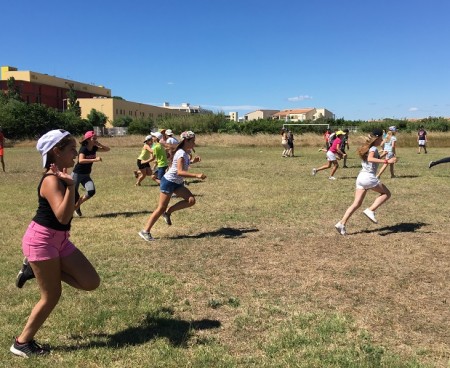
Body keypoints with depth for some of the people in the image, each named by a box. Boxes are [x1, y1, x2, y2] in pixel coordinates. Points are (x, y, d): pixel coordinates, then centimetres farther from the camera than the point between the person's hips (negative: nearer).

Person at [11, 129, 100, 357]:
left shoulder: (60, 177, 7)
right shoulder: (51, 180, -22)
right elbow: (63, 216, -33)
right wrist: (70, 185, -38)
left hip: (60, 240, 9)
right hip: (41, 240, -9)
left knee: (91, 282, 4)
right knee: (51, 296, 3)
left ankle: (36, 270, 17)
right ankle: (22, 343, 24)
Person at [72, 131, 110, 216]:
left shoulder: (94, 148, -1)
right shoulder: (83, 149, -20)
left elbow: (107, 149, 8)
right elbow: (81, 160, -37)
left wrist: (99, 144, -10)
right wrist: (95, 159, -41)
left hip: (86, 175, 5)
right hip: (77, 174, -5)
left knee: (91, 191, -15)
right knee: (74, 195, -2)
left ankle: (76, 206, 7)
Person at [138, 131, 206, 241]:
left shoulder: (185, 152, 6)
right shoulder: (181, 154, -22)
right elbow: (180, 172, -33)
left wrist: (192, 161, 10)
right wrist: (196, 175, -37)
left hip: (177, 183, 9)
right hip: (168, 182, -9)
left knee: (191, 200, -6)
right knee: (161, 208, -5)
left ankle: (168, 212, 6)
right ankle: (145, 231, 4)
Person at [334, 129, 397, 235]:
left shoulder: (367, 148, 19)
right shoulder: (373, 148, -7)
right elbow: (370, 159, -28)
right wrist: (387, 161, -33)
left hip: (361, 177, 8)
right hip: (369, 177, -8)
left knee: (356, 204, 6)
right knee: (386, 193, 11)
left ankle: (342, 223, -4)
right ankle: (370, 210, -4)